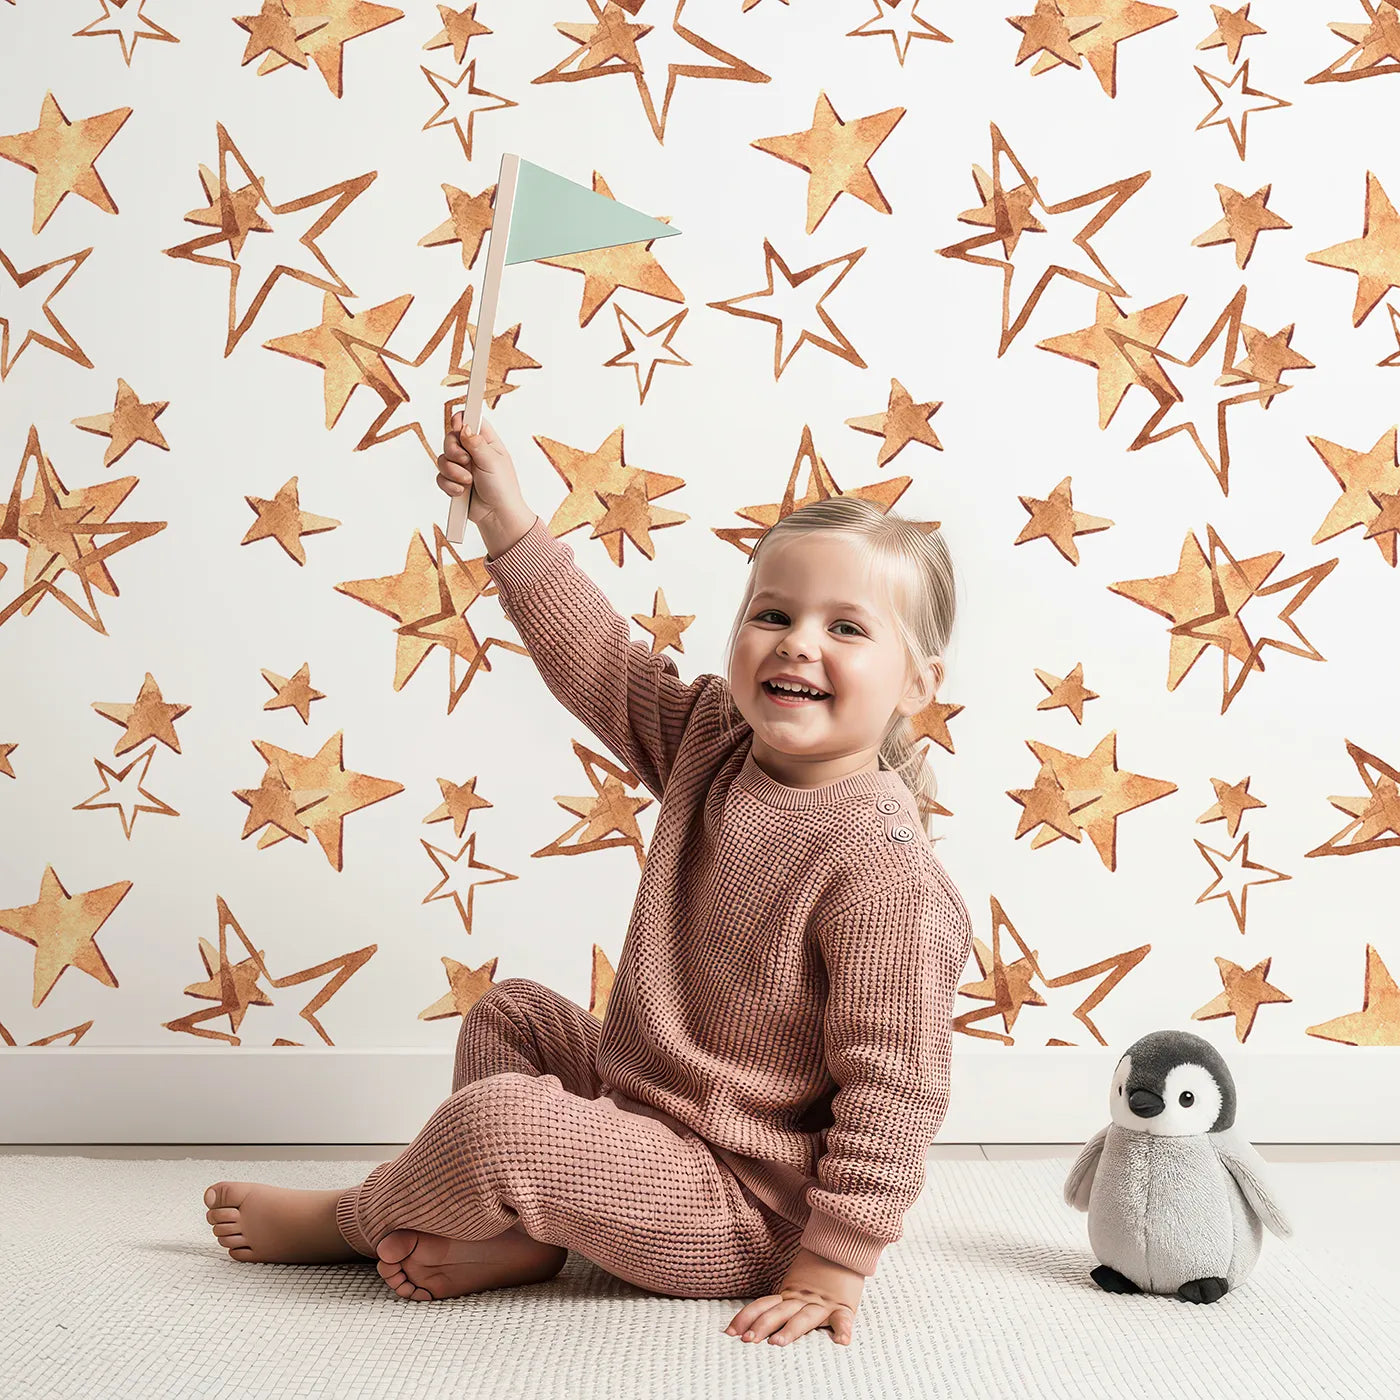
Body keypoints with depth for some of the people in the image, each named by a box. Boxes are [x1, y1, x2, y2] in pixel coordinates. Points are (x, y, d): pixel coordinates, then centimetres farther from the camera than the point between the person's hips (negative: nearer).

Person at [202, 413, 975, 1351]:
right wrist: (510, 522, 4)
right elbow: (600, 661, 9)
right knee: (511, 1015, 23)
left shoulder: (884, 871, -28)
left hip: (738, 1213, -9)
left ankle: (353, 1221, 9)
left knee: (495, 1123, -25)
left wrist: (835, 1265, -23)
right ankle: (516, 1240, 4)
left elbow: (892, 1090, -26)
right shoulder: (715, 744, -3)